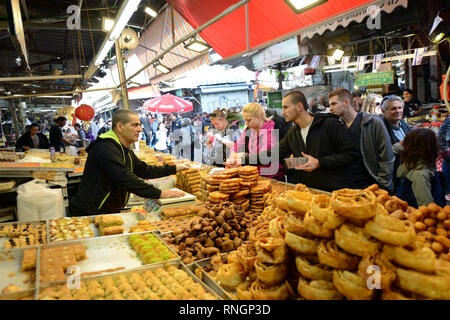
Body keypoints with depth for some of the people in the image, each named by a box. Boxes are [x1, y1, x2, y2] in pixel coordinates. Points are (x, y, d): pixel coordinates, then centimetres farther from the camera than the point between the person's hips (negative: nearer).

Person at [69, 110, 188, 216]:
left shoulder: (126, 150, 12)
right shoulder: (106, 147, -21)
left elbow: (143, 170, 19)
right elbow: (124, 178, -30)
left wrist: (174, 169, 13)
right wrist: (159, 193, -29)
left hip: (110, 212, 9)